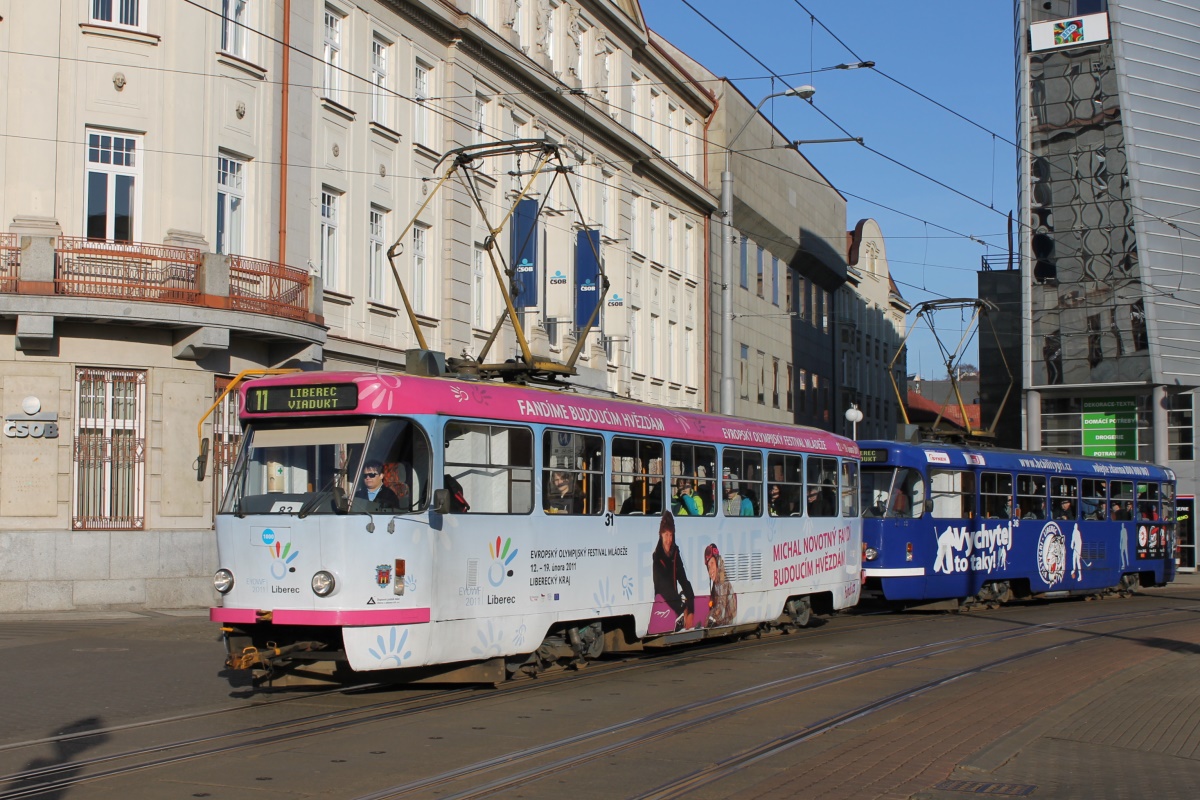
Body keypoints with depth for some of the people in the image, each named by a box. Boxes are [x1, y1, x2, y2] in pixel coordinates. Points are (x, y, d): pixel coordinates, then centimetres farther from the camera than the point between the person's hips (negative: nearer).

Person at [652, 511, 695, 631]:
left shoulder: (675, 554, 7)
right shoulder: (656, 557, -11)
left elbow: (684, 581, 5)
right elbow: (664, 586, -15)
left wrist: (691, 611, -8)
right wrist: (682, 608, -20)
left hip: (674, 602, 5)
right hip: (662, 605, -5)